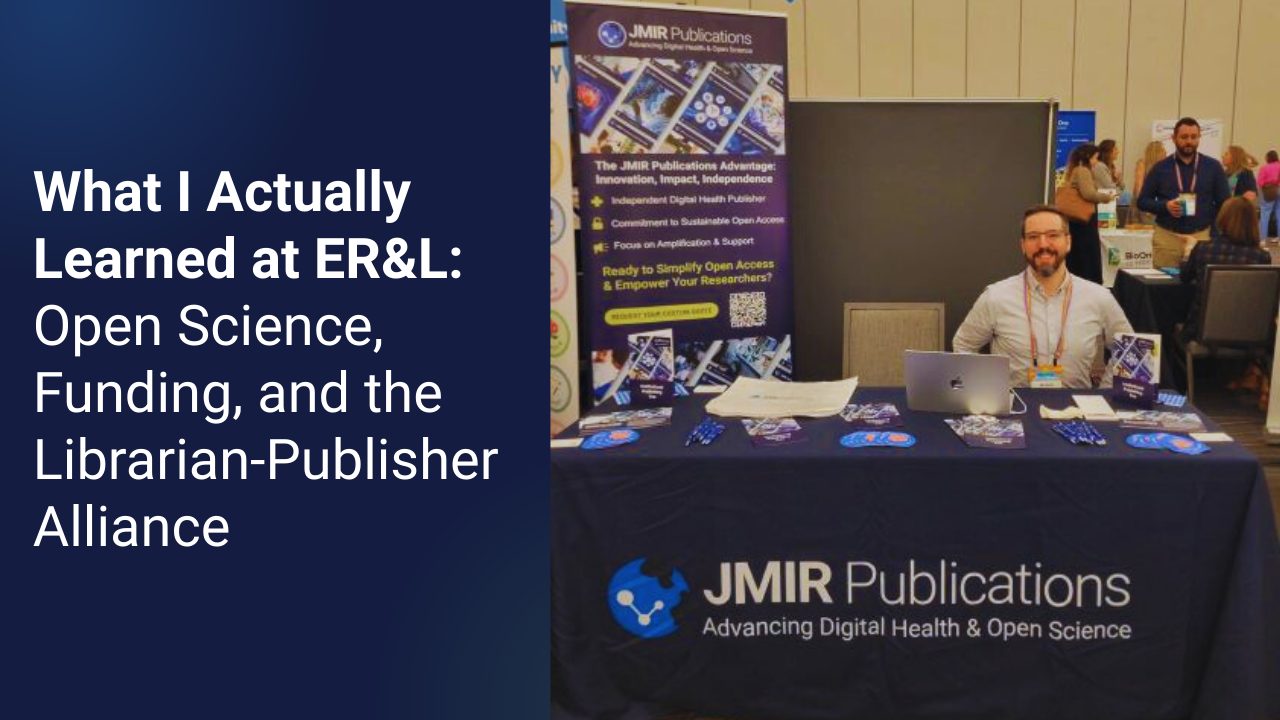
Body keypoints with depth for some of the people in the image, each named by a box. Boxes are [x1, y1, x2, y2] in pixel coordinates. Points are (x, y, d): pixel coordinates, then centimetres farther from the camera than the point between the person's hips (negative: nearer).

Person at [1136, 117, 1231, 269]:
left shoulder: (1213, 167, 6)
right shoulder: (1160, 168, 4)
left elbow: (1225, 204, 8)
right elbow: (1142, 201, 7)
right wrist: (1165, 206, -12)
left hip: (1202, 237, 0)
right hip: (1167, 237, 0)